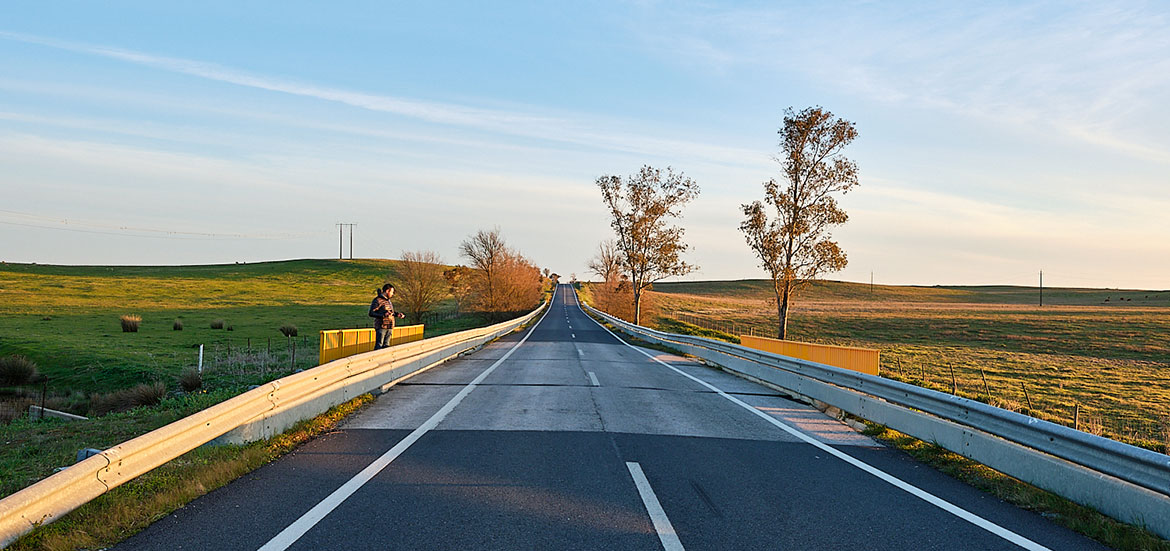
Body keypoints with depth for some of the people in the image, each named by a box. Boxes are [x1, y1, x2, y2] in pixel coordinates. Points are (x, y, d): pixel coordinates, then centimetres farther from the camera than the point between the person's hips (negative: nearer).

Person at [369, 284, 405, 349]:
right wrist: (383, 315, -27)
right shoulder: (377, 300, -9)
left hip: (390, 328, 8)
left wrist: (397, 314, 11)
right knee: (379, 346, -9)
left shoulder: (388, 300, 18)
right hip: (381, 327, -8)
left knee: (386, 345, 10)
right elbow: (371, 313, -15)